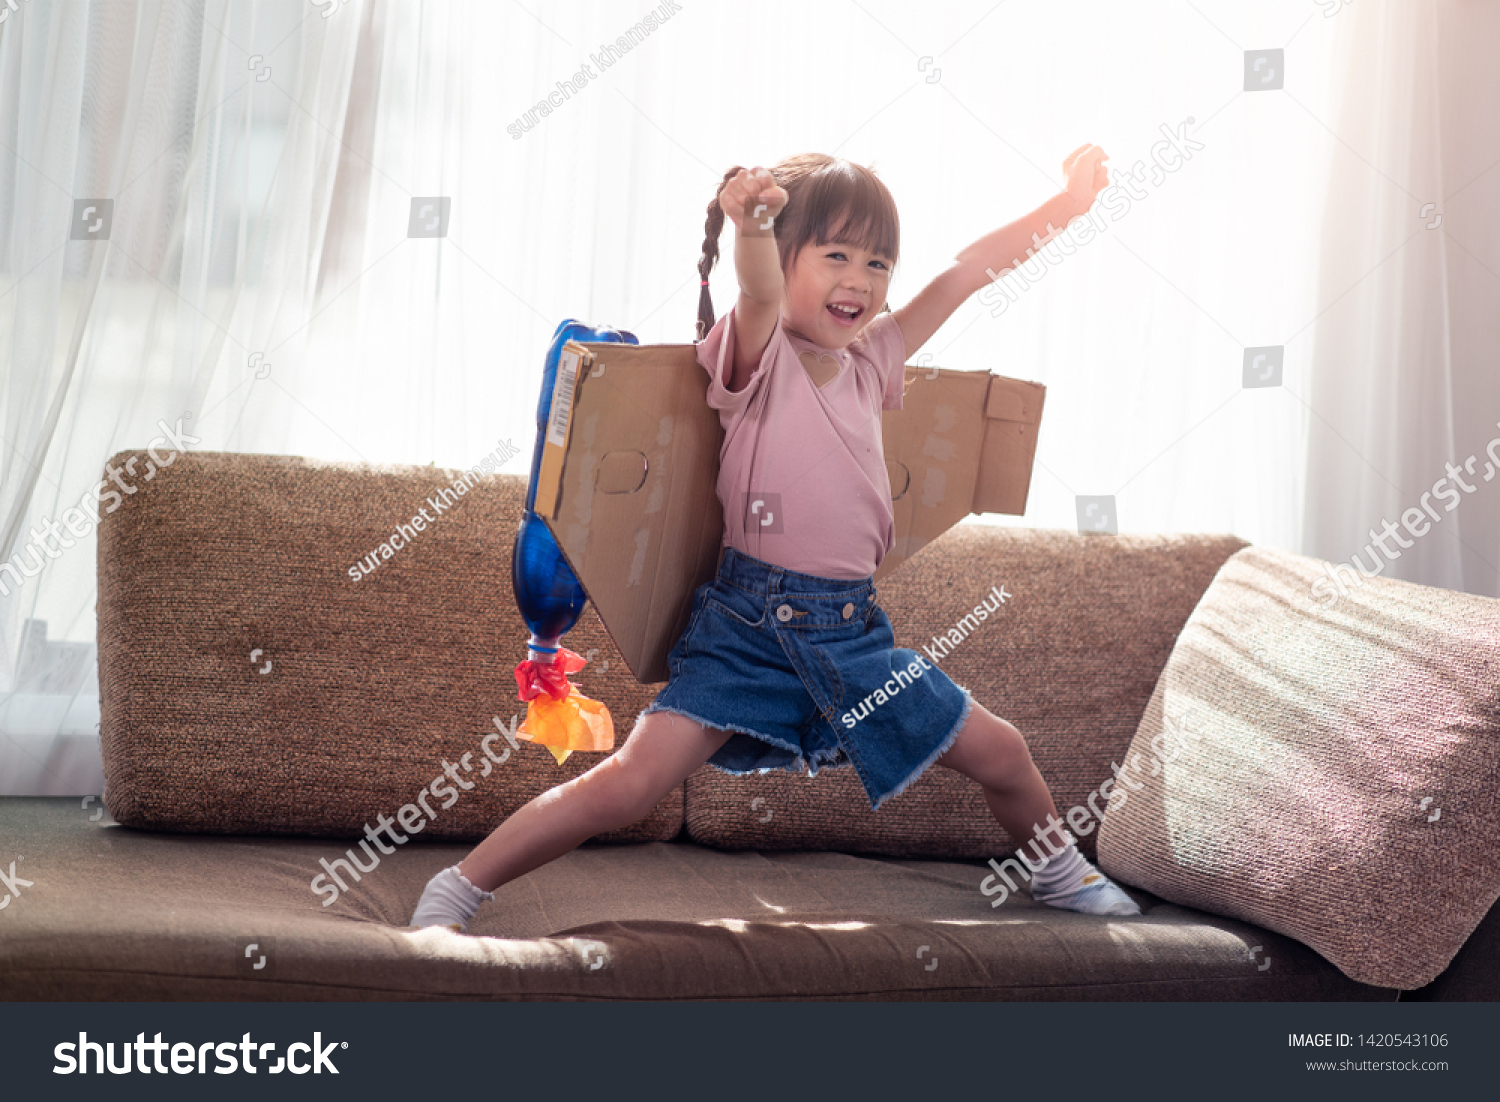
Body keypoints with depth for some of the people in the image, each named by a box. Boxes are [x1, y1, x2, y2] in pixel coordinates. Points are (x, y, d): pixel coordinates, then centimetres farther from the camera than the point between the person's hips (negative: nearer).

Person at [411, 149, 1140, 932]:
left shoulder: (870, 359, 11)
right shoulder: (758, 358, -6)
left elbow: (966, 272, 15)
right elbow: (760, 293, -28)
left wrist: (1069, 204, 13)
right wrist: (750, 223, -50)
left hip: (852, 629, 6)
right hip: (747, 622, -6)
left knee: (1001, 755, 12)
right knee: (628, 784, -19)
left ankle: (1058, 871, 42)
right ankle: (454, 892, -7)